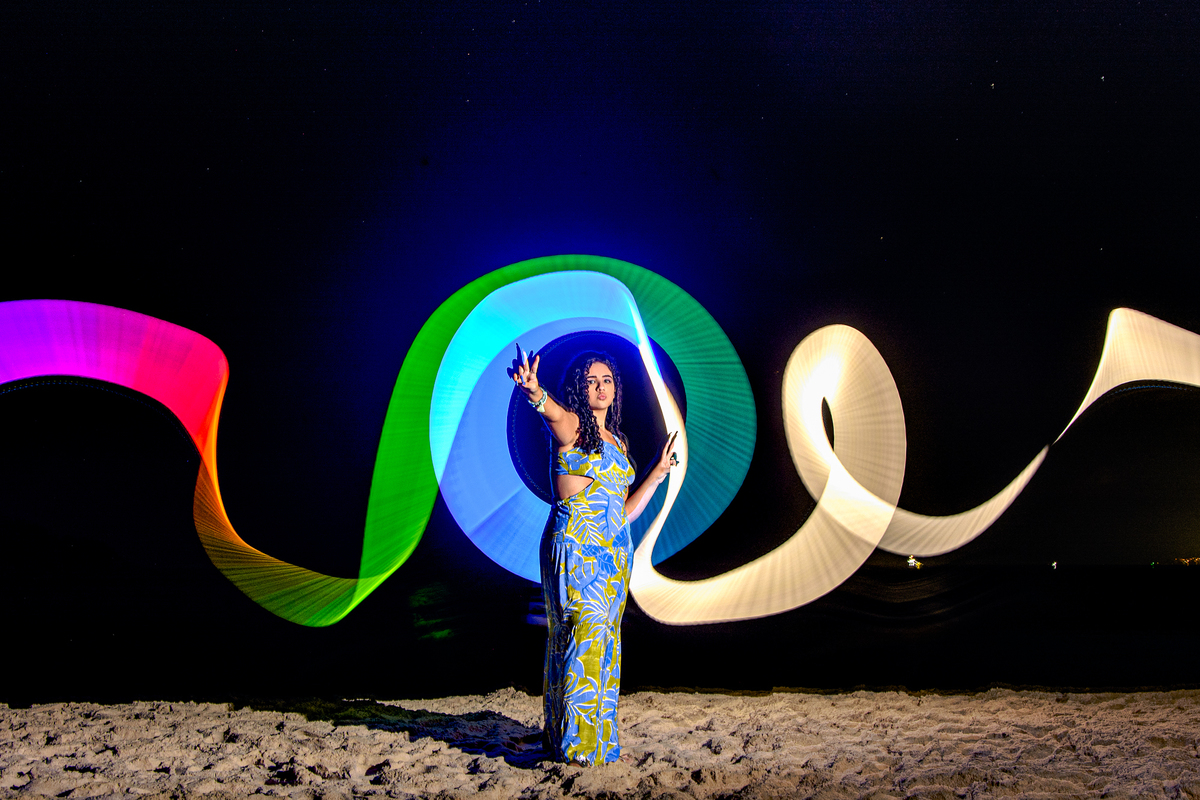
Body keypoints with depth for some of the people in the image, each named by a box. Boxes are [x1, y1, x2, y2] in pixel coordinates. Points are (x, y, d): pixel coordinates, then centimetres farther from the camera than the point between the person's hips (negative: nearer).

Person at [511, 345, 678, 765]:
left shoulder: (618, 441, 17)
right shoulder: (571, 426, -3)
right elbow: (552, 412, -30)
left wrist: (658, 472, 21)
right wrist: (533, 391, -53)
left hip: (613, 553, 7)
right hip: (575, 547, -7)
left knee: (605, 639, 10)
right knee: (586, 633, -13)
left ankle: (600, 738, 20)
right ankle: (577, 740, -5)